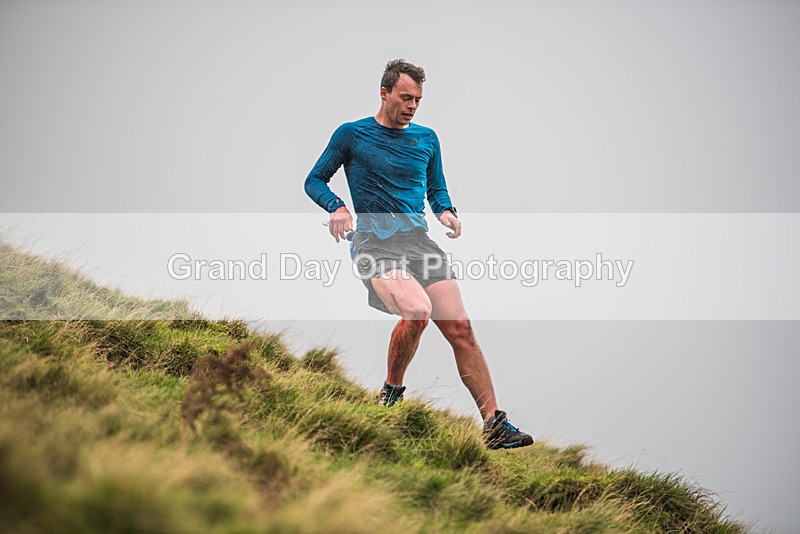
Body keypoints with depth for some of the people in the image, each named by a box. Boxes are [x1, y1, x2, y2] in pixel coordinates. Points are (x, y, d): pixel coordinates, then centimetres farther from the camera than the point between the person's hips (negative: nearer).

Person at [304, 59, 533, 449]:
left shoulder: (426, 138, 16)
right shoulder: (351, 135, 4)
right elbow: (315, 180, 10)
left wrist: (445, 210, 5)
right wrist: (336, 207, -10)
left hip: (418, 240, 5)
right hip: (374, 244, -4)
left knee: (459, 327, -8)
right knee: (417, 310, -30)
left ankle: (494, 424, -6)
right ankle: (391, 391, -4)